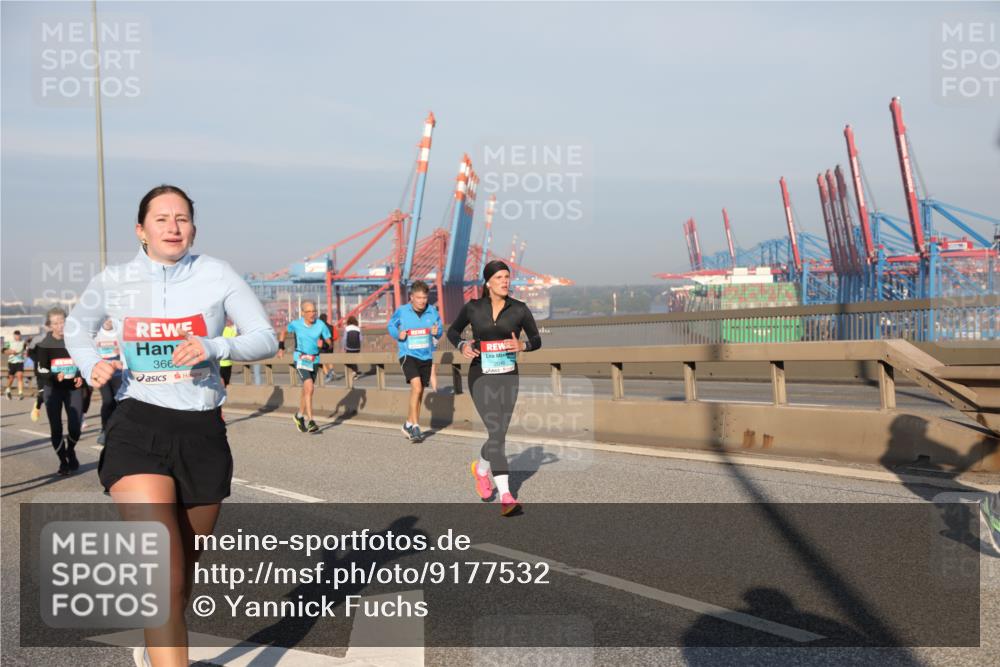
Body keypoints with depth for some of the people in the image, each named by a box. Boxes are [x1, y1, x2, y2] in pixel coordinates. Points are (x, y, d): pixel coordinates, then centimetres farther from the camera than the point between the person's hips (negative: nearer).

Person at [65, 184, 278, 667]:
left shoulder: (216, 275, -3)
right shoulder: (113, 282, 0)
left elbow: (266, 339, -2)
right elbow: (76, 328, 19)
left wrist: (215, 348, -20)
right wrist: (92, 364, -1)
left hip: (202, 431, 2)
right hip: (137, 430, -1)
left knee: (184, 571, 18)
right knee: (164, 576, -17)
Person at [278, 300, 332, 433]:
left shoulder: (321, 325, -7)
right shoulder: (296, 324, -7)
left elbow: (329, 342, -3)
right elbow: (284, 331, 13)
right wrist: (281, 348, 10)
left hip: (314, 360, 3)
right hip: (300, 359, -3)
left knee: (306, 390, 16)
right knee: (309, 388, -20)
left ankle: (299, 416, 39)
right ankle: (310, 421, -19)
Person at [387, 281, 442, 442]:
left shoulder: (432, 311, -2)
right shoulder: (401, 311, -8)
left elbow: (440, 330, 9)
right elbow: (391, 325, 8)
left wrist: (437, 332, -15)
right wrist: (398, 334, -12)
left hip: (426, 356, 4)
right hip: (408, 355, -4)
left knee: (419, 392, 15)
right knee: (416, 387, -23)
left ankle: (409, 424, 33)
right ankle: (415, 426, -16)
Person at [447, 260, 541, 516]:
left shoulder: (519, 309, -1)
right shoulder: (473, 308, -1)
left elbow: (536, 340, 5)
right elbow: (452, 331, 13)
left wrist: (522, 346, -17)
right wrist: (462, 346, -8)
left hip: (508, 377, 2)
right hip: (481, 377, -2)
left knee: (499, 434, 8)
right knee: (497, 433, -13)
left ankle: (481, 468, 40)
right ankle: (506, 496, -9)